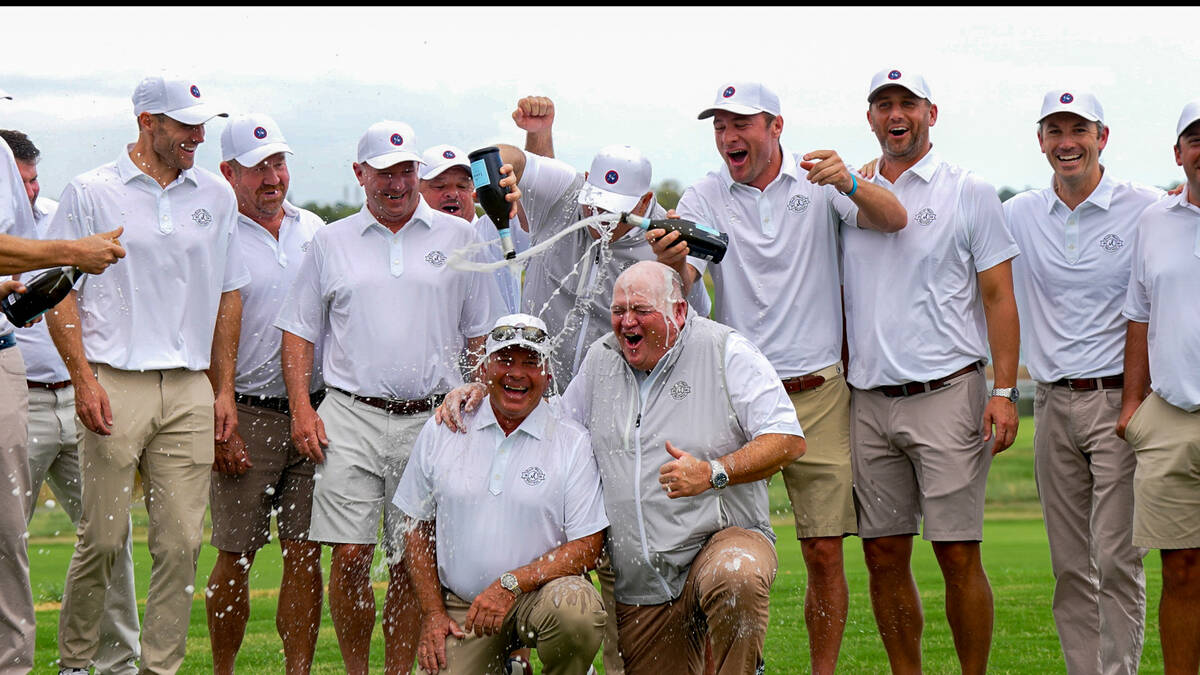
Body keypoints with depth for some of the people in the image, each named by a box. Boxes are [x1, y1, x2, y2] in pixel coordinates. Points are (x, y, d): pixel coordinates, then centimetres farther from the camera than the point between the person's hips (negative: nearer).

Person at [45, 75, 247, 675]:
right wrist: (83, 380, -8)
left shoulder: (216, 195, 12)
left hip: (190, 390, 3)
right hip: (116, 384, -3)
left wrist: (224, 388, 12)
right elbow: (59, 289, 1)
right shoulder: (91, 193, 2)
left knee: (181, 540, -1)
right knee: (103, 536, -3)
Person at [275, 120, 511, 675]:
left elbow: (483, 334, 12)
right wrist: (301, 408, 2)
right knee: (349, 555, -7)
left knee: (412, 564, 1)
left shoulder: (459, 238, 10)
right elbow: (299, 329, 13)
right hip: (350, 418, 0)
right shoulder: (331, 242, 12)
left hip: (431, 418, 0)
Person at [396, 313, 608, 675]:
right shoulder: (441, 431, 5)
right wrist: (432, 613, 4)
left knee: (576, 611, -34)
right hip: (460, 607, 3)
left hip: (539, 590, -3)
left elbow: (587, 547, -8)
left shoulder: (572, 442, -4)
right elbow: (418, 526, 12)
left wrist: (511, 584, -18)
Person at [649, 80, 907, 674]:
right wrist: (671, 262, -33)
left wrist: (848, 185, -31)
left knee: (824, 551, -1)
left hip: (817, 394, 0)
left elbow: (893, 220, -10)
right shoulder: (703, 198, 4)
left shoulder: (815, 181, 3)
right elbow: (685, 282, -9)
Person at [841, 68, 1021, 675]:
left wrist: (1005, 390, -9)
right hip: (869, 402, 4)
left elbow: (998, 295, 0)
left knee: (958, 553, -6)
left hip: (946, 395, -4)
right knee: (883, 556, 5)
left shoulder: (968, 193, 3)